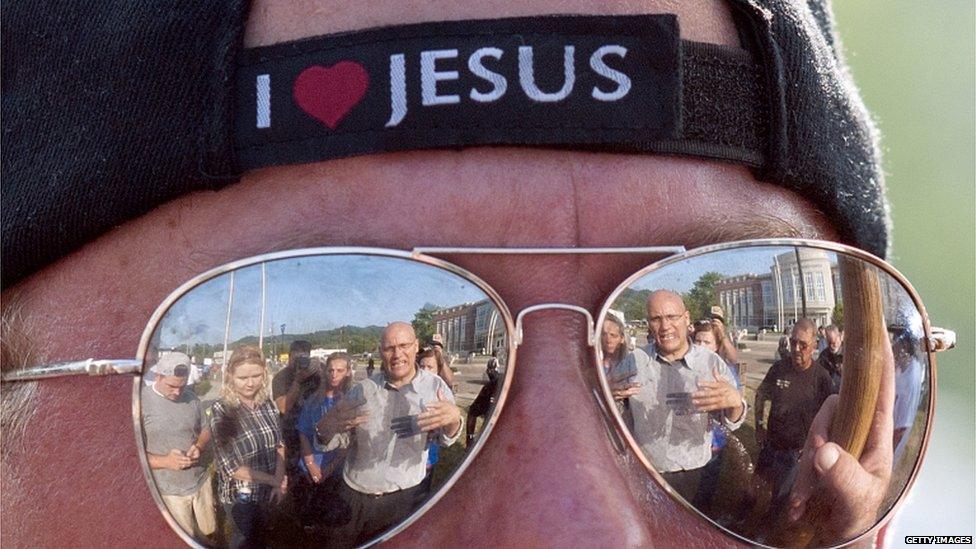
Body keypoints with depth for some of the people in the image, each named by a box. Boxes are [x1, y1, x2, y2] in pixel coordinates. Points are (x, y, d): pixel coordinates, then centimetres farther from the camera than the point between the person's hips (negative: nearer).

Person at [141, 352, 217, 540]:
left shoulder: (191, 397, 1)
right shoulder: (142, 401, -17)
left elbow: (205, 429, 14)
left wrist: (200, 446, -9)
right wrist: (164, 461, -28)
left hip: (201, 483, 5)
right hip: (169, 493, -5)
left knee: (210, 536, 15)